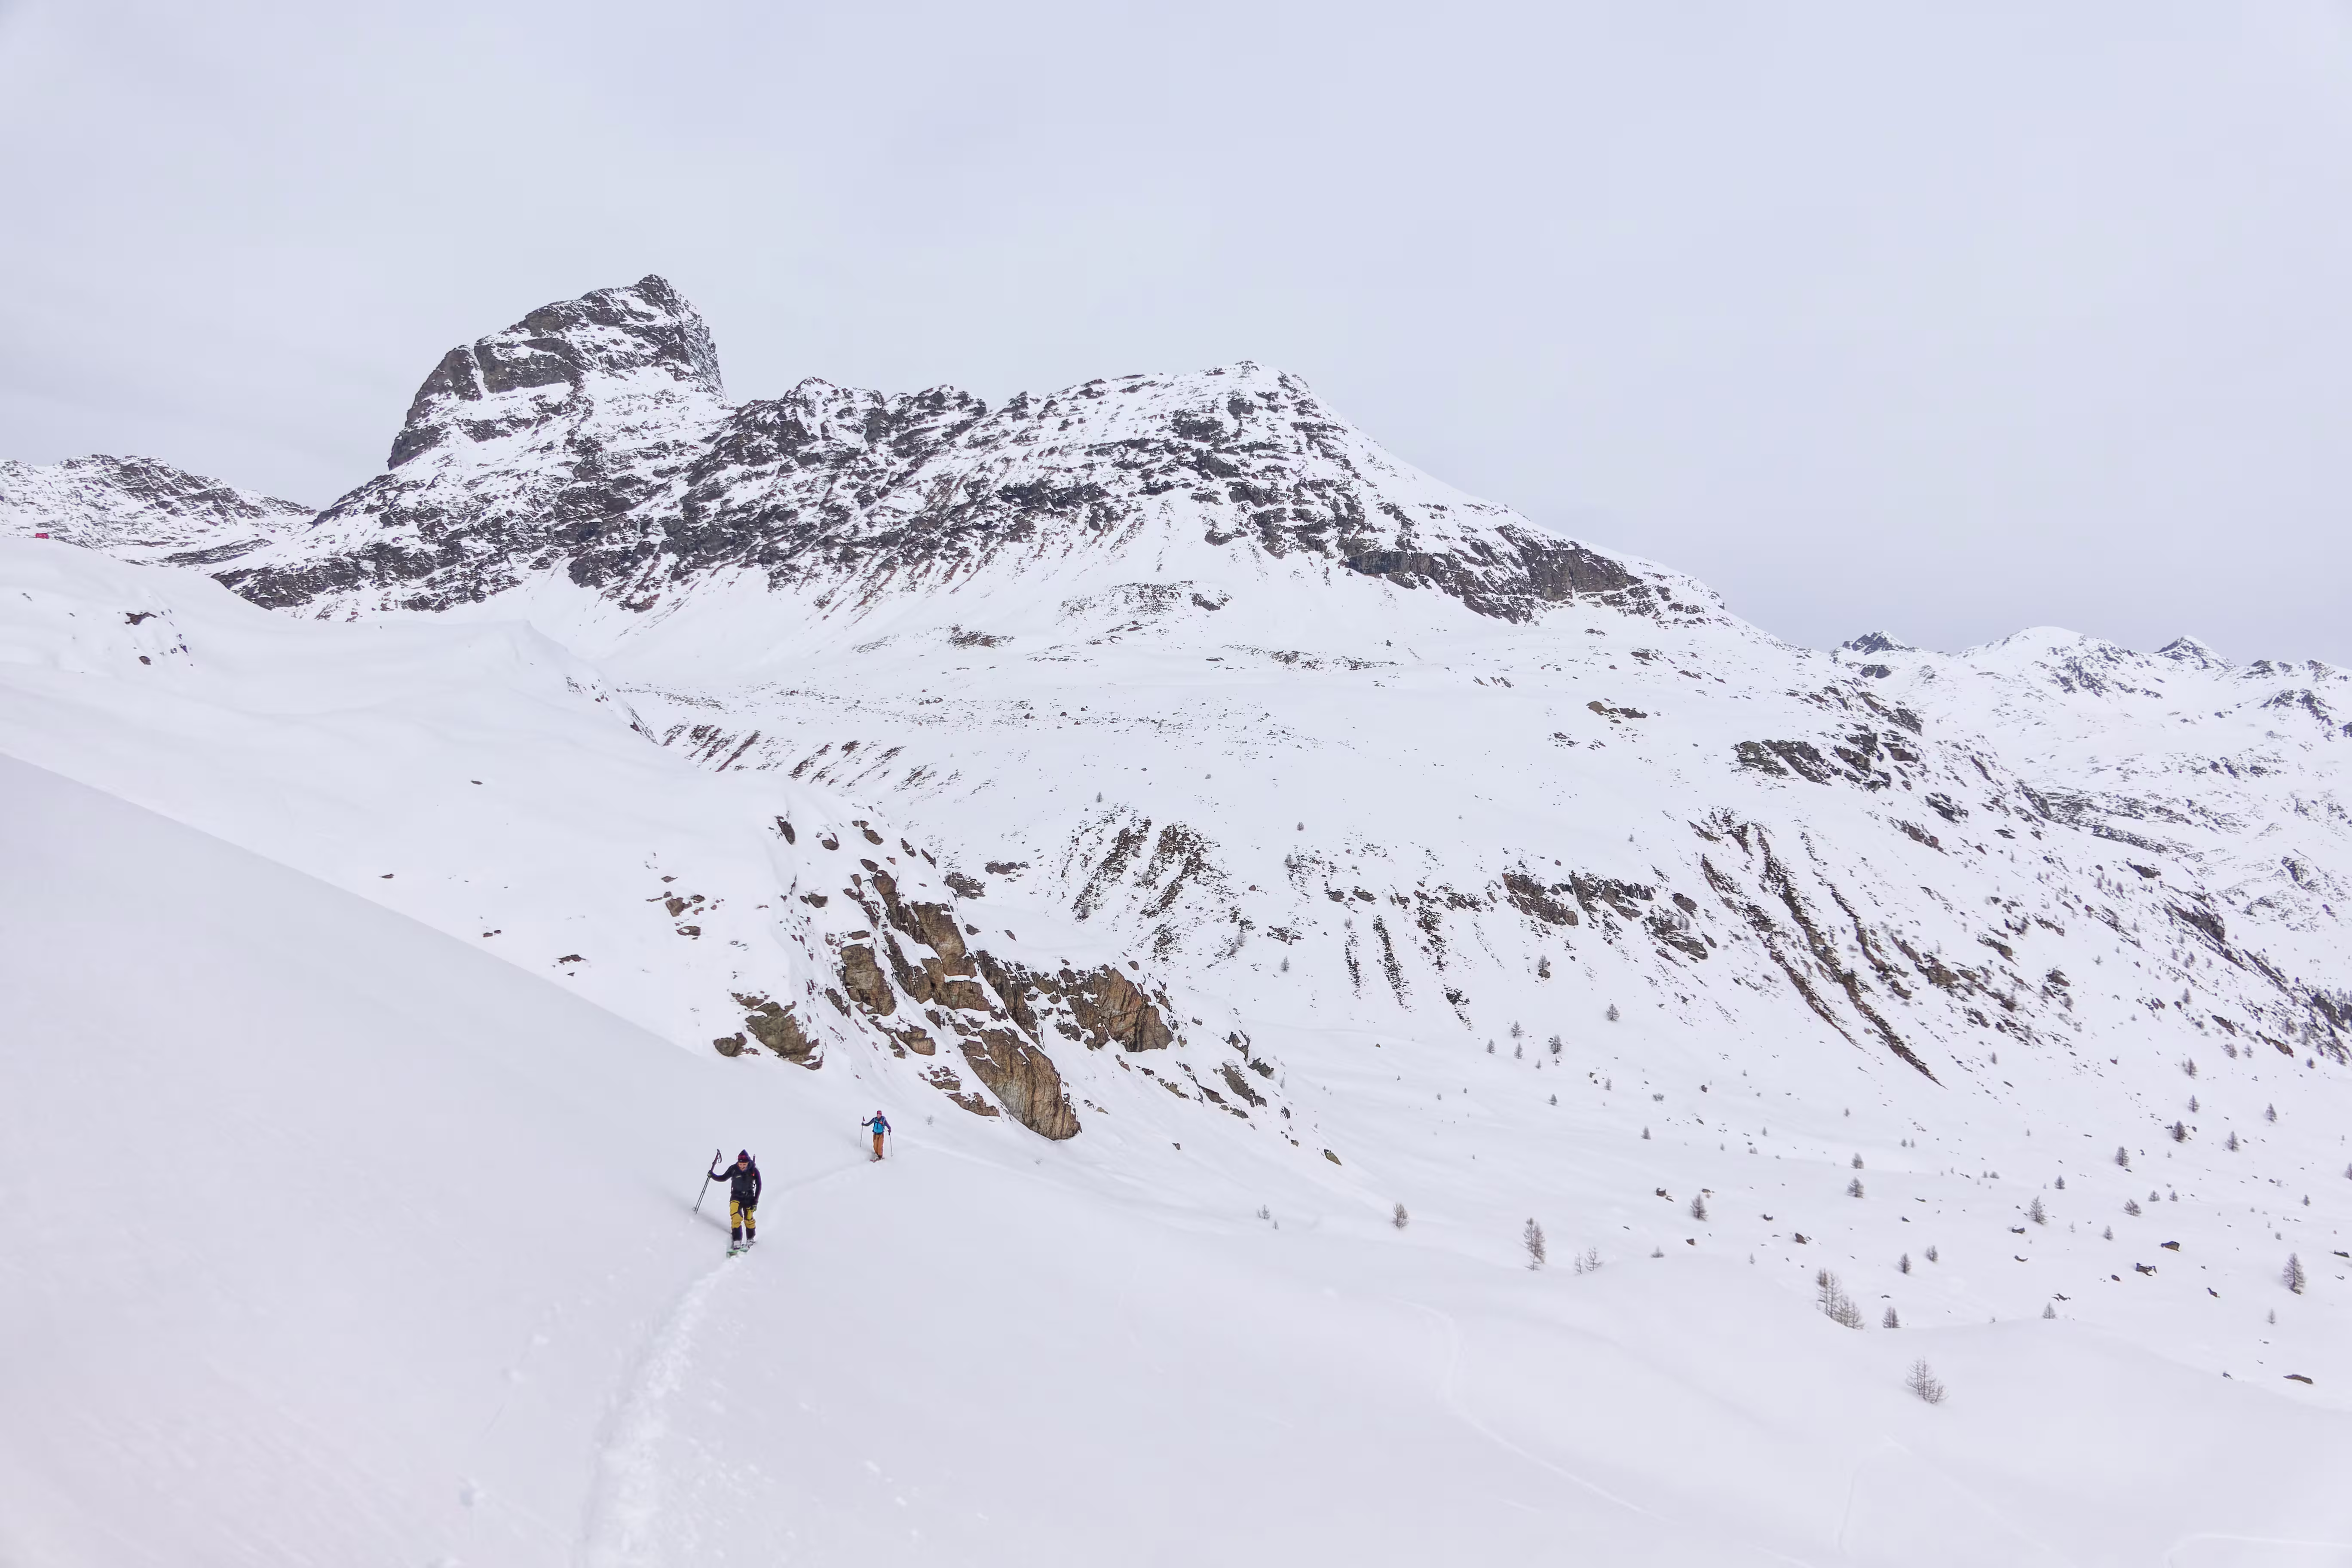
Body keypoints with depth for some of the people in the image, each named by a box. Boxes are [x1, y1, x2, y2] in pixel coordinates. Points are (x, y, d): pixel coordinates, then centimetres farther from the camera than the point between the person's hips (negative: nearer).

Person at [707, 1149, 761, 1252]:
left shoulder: (754, 1171, -15)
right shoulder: (733, 1169, -15)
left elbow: (759, 1186, -6)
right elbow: (724, 1178, 2)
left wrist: (755, 1201, -9)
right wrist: (713, 1176, -15)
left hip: (749, 1197, 0)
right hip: (736, 1196, 0)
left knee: (749, 1219, 4)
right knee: (736, 1217, -19)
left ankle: (751, 1239, 29)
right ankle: (737, 1242, -17)